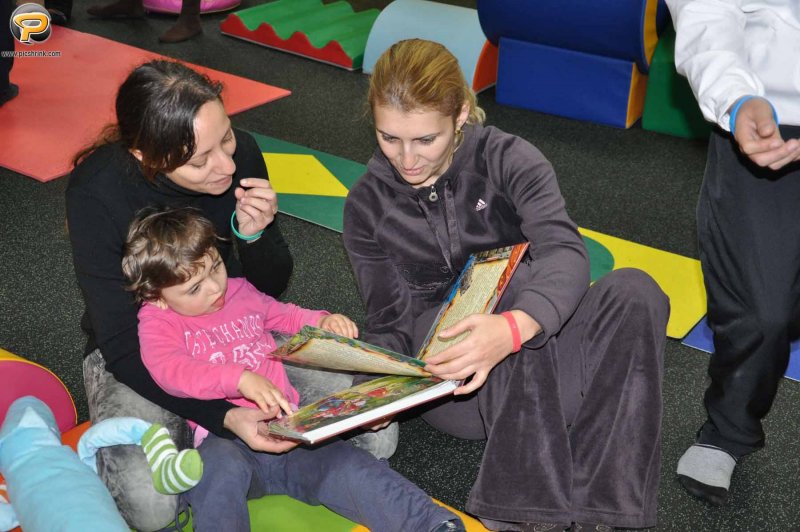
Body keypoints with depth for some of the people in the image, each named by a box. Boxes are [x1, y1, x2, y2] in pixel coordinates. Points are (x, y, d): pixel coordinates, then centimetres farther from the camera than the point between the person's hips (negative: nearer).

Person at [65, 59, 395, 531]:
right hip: (139, 353, -3)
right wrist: (223, 417, -35)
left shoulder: (240, 152, -16)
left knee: (375, 434, -12)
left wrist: (255, 236, -26)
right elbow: (122, 347, -22)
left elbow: (272, 288, -2)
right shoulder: (96, 191, -26)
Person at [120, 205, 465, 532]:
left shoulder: (239, 292, 21)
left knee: (346, 466, -22)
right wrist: (239, 379, -34)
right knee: (223, 468, -40)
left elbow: (284, 316, 39)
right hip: (222, 440, -3)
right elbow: (169, 369, -18)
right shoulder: (158, 322, 4)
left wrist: (322, 322, 16)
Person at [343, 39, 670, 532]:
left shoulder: (508, 159, -4)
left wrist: (514, 328, -43)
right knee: (518, 282, -32)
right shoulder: (368, 205, 4)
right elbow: (390, 322, 3)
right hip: (446, 377, -1)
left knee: (633, 291, -29)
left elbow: (565, 250, -21)